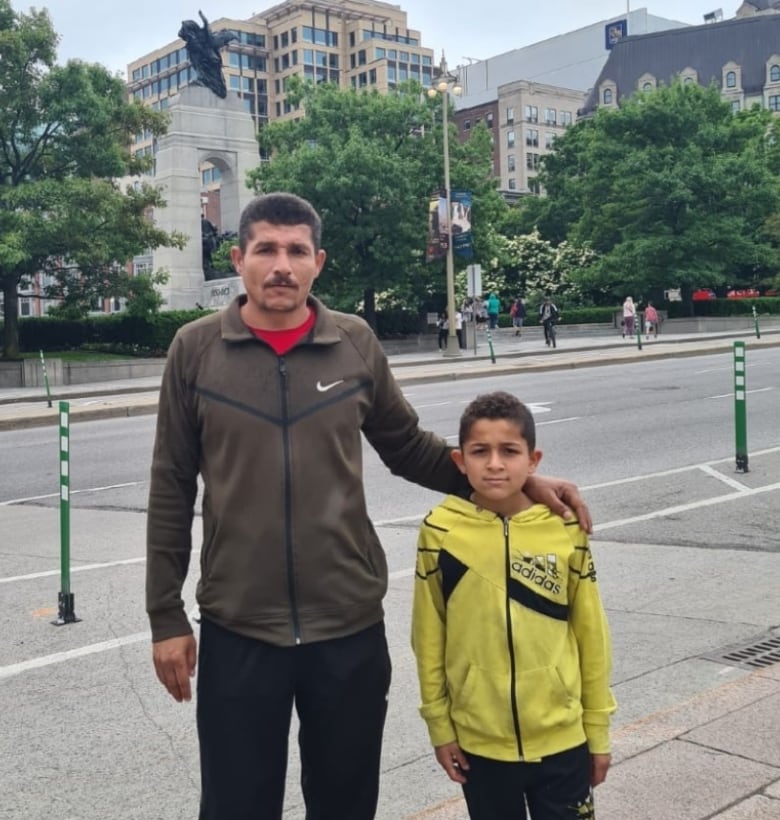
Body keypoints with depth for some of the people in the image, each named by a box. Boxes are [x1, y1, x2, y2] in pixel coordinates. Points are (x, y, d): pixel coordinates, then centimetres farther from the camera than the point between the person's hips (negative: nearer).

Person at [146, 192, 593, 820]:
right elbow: (172, 488, 1)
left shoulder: (356, 343, 0)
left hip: (349, 626, 1)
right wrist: (166, 615, 0)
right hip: (236, 629, -1)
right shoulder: (196, 349, -2)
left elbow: (409, 448, 10)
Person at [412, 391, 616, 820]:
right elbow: (429, 639, -2)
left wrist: (598, 727, 4)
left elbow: (592, 635, -1)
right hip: (479, 740, 0)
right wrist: (439, 724, 1)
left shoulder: (566, 531, -9)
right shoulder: (440, 532, -10)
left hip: (561, 737, 0)